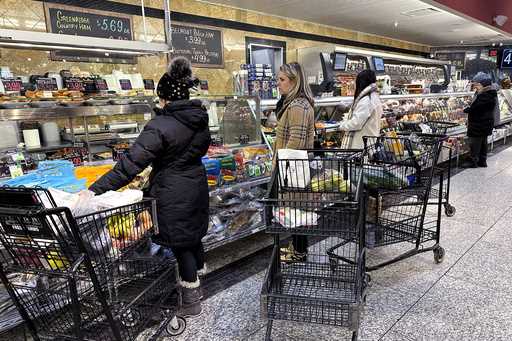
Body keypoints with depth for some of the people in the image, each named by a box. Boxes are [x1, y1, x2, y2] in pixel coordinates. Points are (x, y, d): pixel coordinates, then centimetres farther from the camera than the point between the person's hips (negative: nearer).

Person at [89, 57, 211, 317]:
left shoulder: (160, 126, -22)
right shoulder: (200, 119, 1)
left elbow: (131, 164, -26)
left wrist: (96, 189, -23)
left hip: (173, 193, -7)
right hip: (197, 185, 7)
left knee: (180, 245, 6)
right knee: (194, 237, 21)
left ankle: (191, 302, 21)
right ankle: (196, 284, 40)